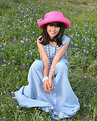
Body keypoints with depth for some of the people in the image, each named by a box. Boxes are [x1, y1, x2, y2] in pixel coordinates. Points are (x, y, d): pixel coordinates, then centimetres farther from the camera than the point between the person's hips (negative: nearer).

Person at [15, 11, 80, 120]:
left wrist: (50, 78, -32)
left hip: (57, 72, -1)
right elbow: (45, 60, -20)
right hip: (44, 71, 1)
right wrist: (45, 78, -33)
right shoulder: (40, 40, -8)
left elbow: (56, 59, -24)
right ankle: (43, 100, -18)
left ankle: (62, 102, -22)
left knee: (61, 65, -34)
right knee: (36, 64, -30)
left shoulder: (65, 40, -12)